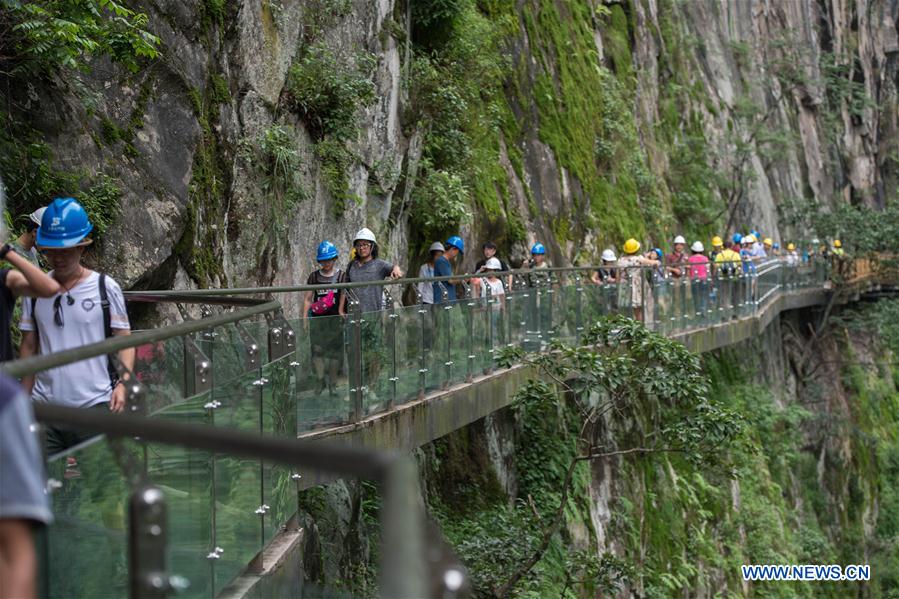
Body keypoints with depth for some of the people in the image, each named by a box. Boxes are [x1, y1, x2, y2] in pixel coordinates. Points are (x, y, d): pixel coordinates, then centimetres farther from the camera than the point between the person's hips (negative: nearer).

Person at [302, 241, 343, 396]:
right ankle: (320, 380, 5)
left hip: (335, 319, -1)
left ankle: (332, 384, 12)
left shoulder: (340, 276, 2)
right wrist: (304, 317, 2)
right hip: (318, 319, 1)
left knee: (335, 352, 2)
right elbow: (307, 298, 9)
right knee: (317, 350, -6)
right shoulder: (314, 276, 7)